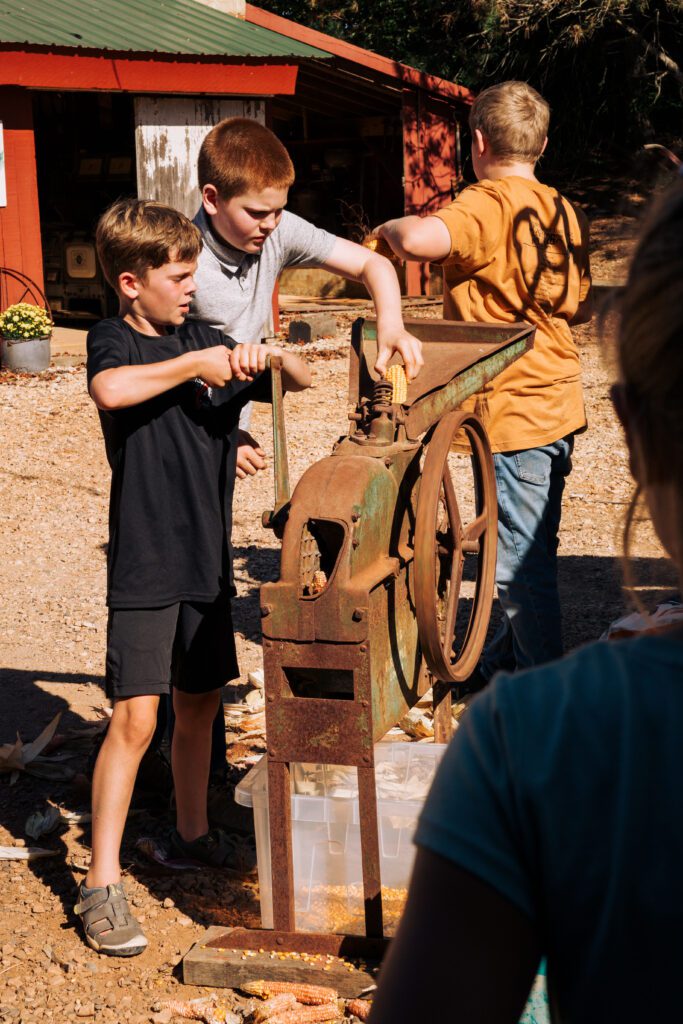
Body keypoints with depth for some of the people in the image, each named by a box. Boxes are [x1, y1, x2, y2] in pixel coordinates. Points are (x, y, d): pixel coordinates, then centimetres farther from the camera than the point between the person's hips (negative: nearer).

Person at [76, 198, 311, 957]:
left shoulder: (205, 341, 8)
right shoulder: (113, 340, -8)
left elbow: (302, 383, 14)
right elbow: (111, 389, -34)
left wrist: (268, 357, -7)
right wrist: (196, 364, -24)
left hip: (206, 558, 6)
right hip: (144, 563, -6)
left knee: (199, 699, 18)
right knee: (135, 718, -10)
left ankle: (193, 832, 38)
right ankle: (101, 885, -5)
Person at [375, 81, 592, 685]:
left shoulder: (488, 206, -16)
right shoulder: (565, 213, 10)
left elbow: (418, 239, -35)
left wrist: (393, 227, -12)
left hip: (513, 410, -9)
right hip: (559, 403, 9)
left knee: (521, 562, -1)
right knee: (531, 547, 21)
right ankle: (510, 658, 36)